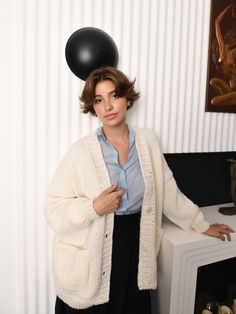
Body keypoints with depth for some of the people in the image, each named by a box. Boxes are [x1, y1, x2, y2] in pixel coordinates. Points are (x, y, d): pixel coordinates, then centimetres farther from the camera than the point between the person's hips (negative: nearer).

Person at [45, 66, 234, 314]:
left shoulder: (147, 142, -2)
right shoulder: (81, 151, -13)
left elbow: (169, 192, 7)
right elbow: (54, 209, -10)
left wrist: (203, 226, 13)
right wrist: (95, 208, -25)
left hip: (135, 251, 3)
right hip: (90, 260, -2)